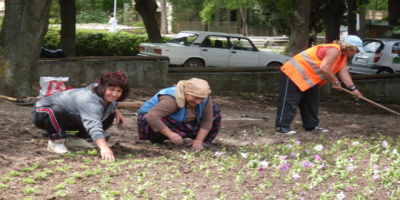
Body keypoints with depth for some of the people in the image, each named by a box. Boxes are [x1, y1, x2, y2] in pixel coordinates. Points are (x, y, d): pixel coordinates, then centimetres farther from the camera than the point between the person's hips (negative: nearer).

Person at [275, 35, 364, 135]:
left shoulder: (342, 55, 10)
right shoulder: (334, 50, -23)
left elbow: (344, 73, 7)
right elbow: (324, 68, -29)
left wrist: (353, 88, -2)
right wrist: (336, 82, -19)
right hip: (294, 73, -11)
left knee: (312, 102, 15)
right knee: (289, 101, -12)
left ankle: (311, 126, 22)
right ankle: (282, 127, -14)